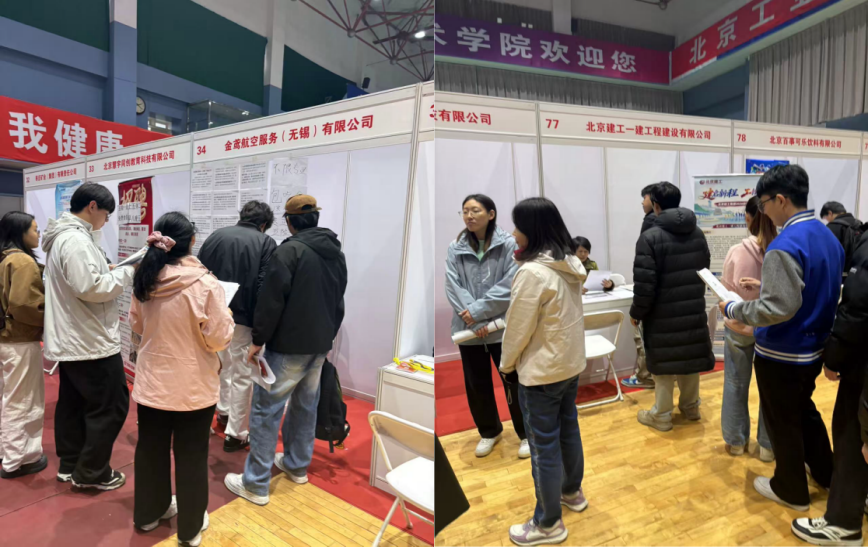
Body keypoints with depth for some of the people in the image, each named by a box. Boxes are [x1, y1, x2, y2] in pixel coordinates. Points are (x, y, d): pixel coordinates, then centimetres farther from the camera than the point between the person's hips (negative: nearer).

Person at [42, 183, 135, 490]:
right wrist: (128, 272, -17)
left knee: (72, 402, 19)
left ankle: (70, 465, 31)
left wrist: (107, 271, 9)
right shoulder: (76, 239, -22)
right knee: (110, 406, 1)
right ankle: (92, 472, 13)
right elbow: (90, 288, -27)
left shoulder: (64, 235, 12)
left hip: (70, 338, 11)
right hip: (91, 341, -11)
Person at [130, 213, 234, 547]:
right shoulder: (205, 284, -22)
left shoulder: (144, 281, -5)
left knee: (151, 449, 22)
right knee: (191, 456, 11)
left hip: (151, 382, 5)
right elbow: (219, 339, -18)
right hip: (193, 387, -5)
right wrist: (226, 316, -1)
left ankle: (148, 513, 42)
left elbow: (136, 326, 11)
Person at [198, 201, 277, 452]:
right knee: (242, 375, 5)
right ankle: (236, 434, 11)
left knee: (222, 364, 26)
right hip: (243, 317, -5)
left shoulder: (216, 235, 8)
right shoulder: (266, 242, -5)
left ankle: (223, 411, 42)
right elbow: (264, 287, -13)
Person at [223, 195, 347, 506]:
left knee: (266, 410, 1)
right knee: (305, 406, 19)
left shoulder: (290, 250, -16)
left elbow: (271, 301, -19)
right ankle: (297, 466, 33)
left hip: (288, 346, -8)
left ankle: (255, 485, 8)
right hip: (319, 345, 8)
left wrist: (258, 340, -10)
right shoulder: (336, 252, 9)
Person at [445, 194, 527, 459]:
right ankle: (489, 431, 39)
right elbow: (453, 289, -7)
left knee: (515, 382, 9)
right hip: (468, 329, 3)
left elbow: (511, 285, -14)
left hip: (504, 327, -3)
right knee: (476, 385, 16)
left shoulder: (509, 245, -8)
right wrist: (474, 323, -17)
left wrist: (478, 311, -18)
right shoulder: (454, 249, -1)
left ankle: (526, 433, 32)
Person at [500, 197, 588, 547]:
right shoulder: (571, 264, 0)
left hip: (540, 372, -9)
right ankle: (572, 492, 46)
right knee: (568, 430, 25)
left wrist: (506, 364, -4)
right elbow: (564, 316, 8)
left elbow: (519, 328, -18)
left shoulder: (533, 272, -26)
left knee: (544, 446, 6)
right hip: (571, 364, 9)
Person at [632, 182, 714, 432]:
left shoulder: (651, 237, -17)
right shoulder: (697, 233, 6)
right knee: (690, 356, 18)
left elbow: (645, 284, -19)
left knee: (662, 362, 4)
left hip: (663, 314, -6)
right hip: (693, 310, 7)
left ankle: (661, 416, 15)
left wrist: (636, 312, -6)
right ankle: (691, 407, 33)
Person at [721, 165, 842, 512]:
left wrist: (733, 310, -17)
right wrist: (766, 287, 14)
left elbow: (779, 308, -30)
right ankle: (825, 473, 44)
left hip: (781, 354, -8)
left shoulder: (785, 245, -26)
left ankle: (792, 491, 27)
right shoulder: (829, 237, 3)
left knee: (782, 421, 10)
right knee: (805, 410, 27)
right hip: (813, 348, 9)